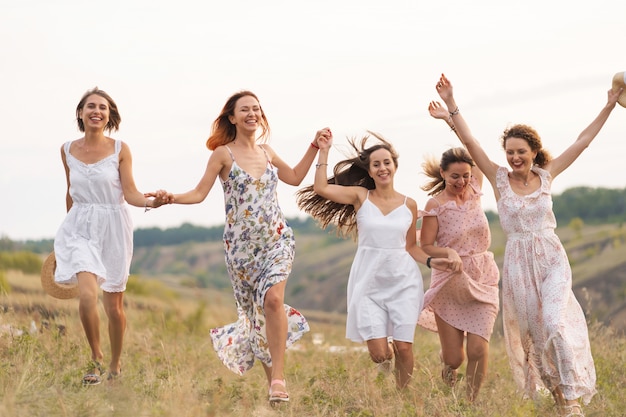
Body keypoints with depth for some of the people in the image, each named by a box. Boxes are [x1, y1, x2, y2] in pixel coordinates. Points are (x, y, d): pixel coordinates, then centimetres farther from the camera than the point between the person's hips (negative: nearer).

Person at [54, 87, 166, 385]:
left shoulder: (120, 150, -4)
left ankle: (115, 366, 25)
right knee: (87, 296, -20)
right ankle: (96, 357, 3)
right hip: (80, 228, 1)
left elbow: (130, 194, -8)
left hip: (113, 228, -1)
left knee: (114, 306, 5)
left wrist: (150, 202, -29)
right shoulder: (67, 150, 3)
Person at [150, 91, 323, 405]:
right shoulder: (223, 154, -2)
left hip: (277, 240, 2)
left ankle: (278, 376, -21)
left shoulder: (266, 152, 11)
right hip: (241, 246, -2)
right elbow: (199, 193, -6)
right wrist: (172, 198, -24)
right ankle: (272, 381, 18)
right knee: (254, 311, 4)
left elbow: (295, 177, 26)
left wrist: (314, 147, 22)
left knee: (273, 299, -23)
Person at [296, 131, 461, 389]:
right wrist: (324, 152, -7)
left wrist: (432, 262, -3)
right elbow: (321, 188, -10)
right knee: (379, 354, -6)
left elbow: (411, 247, 13)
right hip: (369, 282, -1)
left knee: (404, 348, -4)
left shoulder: (409, 205, 6)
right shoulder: (360, 196, 2)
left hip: (403, 281, 1)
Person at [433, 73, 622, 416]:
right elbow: (469, 142, -8)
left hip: (552, 259, -1)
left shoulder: (547, 176, 2)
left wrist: (609, 106, 7)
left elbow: (583, 141, 6)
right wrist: (450, 104, -16)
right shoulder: (499, 178, -1)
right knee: (532, 332, 6)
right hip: (518, 263, 1)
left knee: (555, 324, -16)